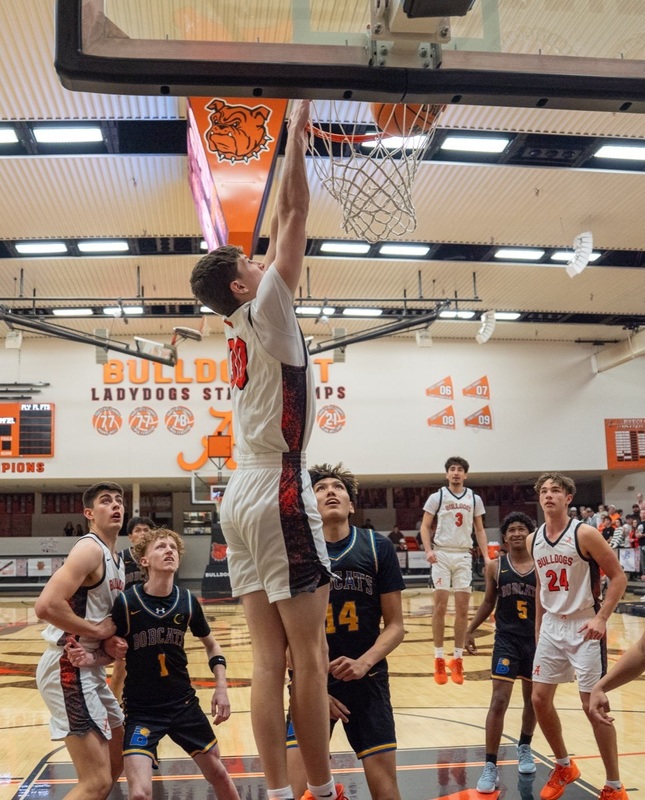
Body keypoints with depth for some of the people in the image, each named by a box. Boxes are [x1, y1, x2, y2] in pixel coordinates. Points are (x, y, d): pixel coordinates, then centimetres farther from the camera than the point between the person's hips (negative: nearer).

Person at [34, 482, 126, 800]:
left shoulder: (115, 559, 14)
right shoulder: (90, 549, -15)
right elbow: (46, 605, -29)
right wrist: (97, 630, -19)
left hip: (90, 667, 10)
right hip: (68, 667, -10)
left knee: (118, 759, 21)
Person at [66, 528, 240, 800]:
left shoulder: (187, 601, -8)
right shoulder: (126, 602, -17)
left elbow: (211, 645, 8)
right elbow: (112, 651, -6)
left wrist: (221, 688, -1)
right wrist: (89, 658, -27)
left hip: (184, 703, 3)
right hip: (141, 709, -3)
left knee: (218, 773, 16)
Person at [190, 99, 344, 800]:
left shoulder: (240, 328, 16)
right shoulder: (265, 313, -4)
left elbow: (280, 229, 22)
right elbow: (294, 215, -4)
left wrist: (296, 146, 27)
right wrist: (296, 130, 4)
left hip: (242, 500, 9)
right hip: (279, 500, -8)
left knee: (269, 659, 6)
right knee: (309, 658, -1)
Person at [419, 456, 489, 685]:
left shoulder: (474, 499, 8)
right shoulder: (437, 497, 1)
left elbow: (479, 530, 12)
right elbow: (425, 526, 2)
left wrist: (486, 556, 2)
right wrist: (428, 550, -14)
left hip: (464, 556, 2)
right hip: (441, 555, -2)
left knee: (462, 609, 2)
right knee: (440, 607, -2)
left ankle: (457, 659, 11)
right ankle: (439, 659, 6)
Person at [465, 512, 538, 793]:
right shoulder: (495, 567, -3)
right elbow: (488, 603, 9)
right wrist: (470, 630, 8)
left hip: (537, 639, 1)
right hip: (506, 640, -1)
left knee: (533, 698, 17)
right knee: (499, 701, -8)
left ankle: (524, 748, 41)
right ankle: (490, 767, -1)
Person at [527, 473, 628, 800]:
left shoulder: (584, 534, -14)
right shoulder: (533, 540, 4)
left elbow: (618, 576, -11)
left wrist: (602, 618, -19)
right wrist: (538, 629, 16)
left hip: (584, 627, -6)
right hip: (552, 626, 6)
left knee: (593, 704, -3)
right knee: (540, 699, 6)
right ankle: (564, 766, 29)